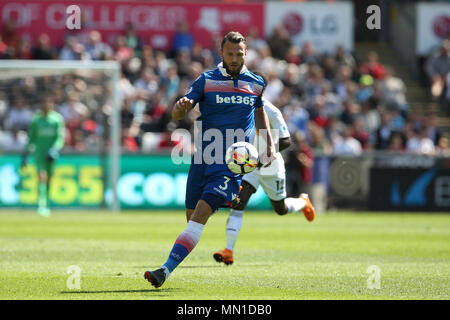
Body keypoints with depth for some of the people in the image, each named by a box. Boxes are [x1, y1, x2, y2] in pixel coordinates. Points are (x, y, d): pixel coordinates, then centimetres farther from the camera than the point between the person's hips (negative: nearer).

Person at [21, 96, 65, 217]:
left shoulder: (57, 118, 0)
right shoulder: (36, 119, 5)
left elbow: (61, 137, -5)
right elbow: (31, 138, 12)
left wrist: (54, 151, -19)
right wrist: (25, 155, 11)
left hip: (51, 153, 0)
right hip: (39, 152, 0)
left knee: (48, 179, 7)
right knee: (42, 176, -16)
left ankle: (45, 205, 23)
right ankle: (42, 205, -20)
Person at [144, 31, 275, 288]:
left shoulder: (256, 83, 8)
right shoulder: (207, 81, 2)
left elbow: (259, 110, 29)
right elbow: (177, 115, -4)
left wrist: (269, 143, 21)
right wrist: (181, 107, -28)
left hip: (233, 163, -1)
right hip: (204, 158, 2)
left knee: (201, 214, -17)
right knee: (192, 216, 6)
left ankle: (167, 269, -24)